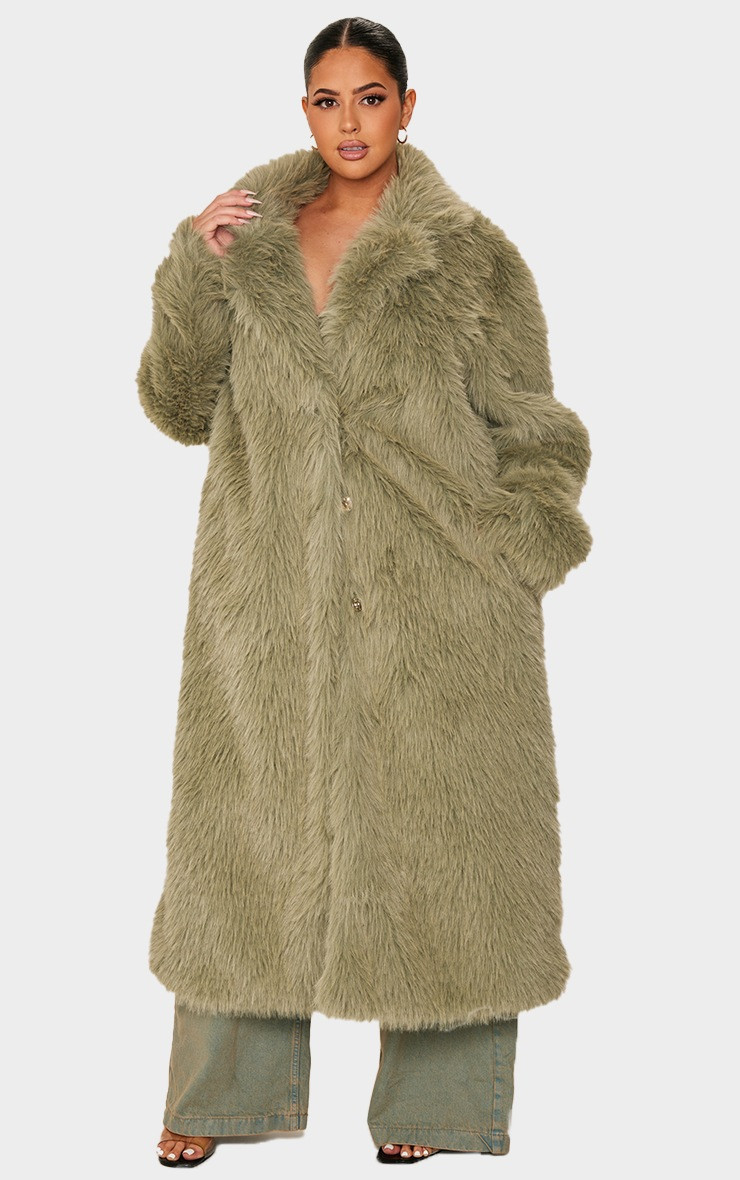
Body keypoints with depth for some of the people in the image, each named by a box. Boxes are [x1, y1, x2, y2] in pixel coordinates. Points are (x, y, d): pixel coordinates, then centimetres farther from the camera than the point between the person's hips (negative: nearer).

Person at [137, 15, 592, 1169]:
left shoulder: (469, 251, 2)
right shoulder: (248, 234, 10)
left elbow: (534, 429, 4)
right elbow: (181, 407, 8)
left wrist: (513, 557, -7)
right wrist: (194, 270, -5)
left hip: (430, 593, -2)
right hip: (271, 589, 3)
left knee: (431, 822, 4)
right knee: (251, 815, 8)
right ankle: (226, 1087, 26)